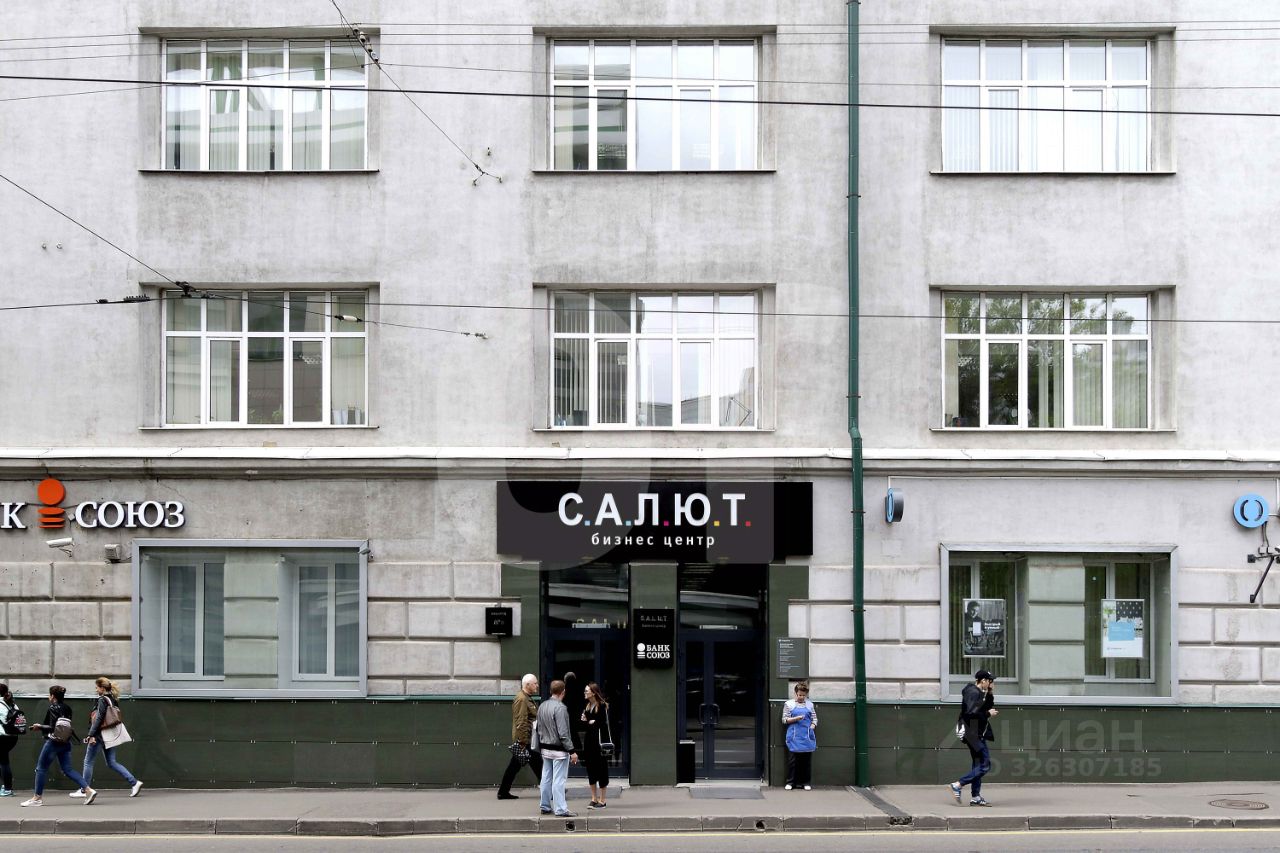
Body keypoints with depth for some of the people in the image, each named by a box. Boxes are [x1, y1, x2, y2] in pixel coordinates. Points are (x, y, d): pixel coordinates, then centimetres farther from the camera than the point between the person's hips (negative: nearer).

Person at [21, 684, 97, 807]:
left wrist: (39, 727, -6)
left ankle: (37, 797, 9)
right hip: (65, 743, 8)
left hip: (53, 742, -8)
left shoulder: (53, 708, -13)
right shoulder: (67, 708, 11)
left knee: (41, 768, 4)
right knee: (67, 769, 8)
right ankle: (88, 790, -4)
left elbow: (52, 728, -20)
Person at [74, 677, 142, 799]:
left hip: (100, 734, -8)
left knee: (88, 761, 5)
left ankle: (83, 790, 11)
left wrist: (91, 735, -17)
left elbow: (99, 719, -18)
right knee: (111, 762, 10)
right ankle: (134, 782, 0)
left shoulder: (103, 700, -13)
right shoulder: (114, 700, 12)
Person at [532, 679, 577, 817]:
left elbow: (537, 728, 14)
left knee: (546, 778, 14)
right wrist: (572, 751, -16)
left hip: (545, 748, 8)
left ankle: (545, 806, 22)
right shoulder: (560, 708, -18)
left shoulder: (542, 706, 7)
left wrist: (539, 747, 22)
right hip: (559, 750, -8)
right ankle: (561, 809, -4)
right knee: (559, 780, -5)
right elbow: (563, 733, -20)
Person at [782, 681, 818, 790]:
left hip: (807, 737, 2)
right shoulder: (789, 704, 5)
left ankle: (806, 782, 11)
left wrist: (812, 726, -4)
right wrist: (796, 719, -13)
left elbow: (814, 719, 16)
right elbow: (784, 719, 2)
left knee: (806, 760, 3)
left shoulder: (809, 705, 12)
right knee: (792, 760, -2)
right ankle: (790, 782, 6)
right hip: (794, 737, -2)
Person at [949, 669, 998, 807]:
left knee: (978, 764, 13)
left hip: (977, 733, 11)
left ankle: (975, 797, 17)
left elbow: (987, 707, 20)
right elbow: (971, 713, -26)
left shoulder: (980, 692, 15)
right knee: (985, 765, -11)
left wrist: (990, 694, 9)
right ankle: (958, 785, -9)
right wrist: (988, 714, -14)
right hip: (973, 733, -11)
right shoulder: (973, 692, -16)